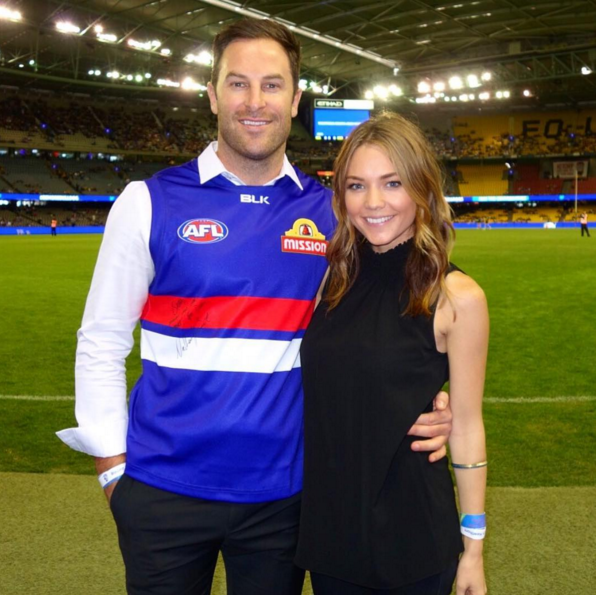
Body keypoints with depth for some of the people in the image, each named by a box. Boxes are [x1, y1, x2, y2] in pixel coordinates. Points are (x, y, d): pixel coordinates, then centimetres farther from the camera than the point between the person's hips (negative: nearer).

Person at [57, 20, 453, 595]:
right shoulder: (150, 202, -5)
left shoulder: (332, 212, 0)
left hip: (283, 490, 2)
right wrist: (112, 467, -3)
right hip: (164, 488, -1)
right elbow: (101, 343, -1)